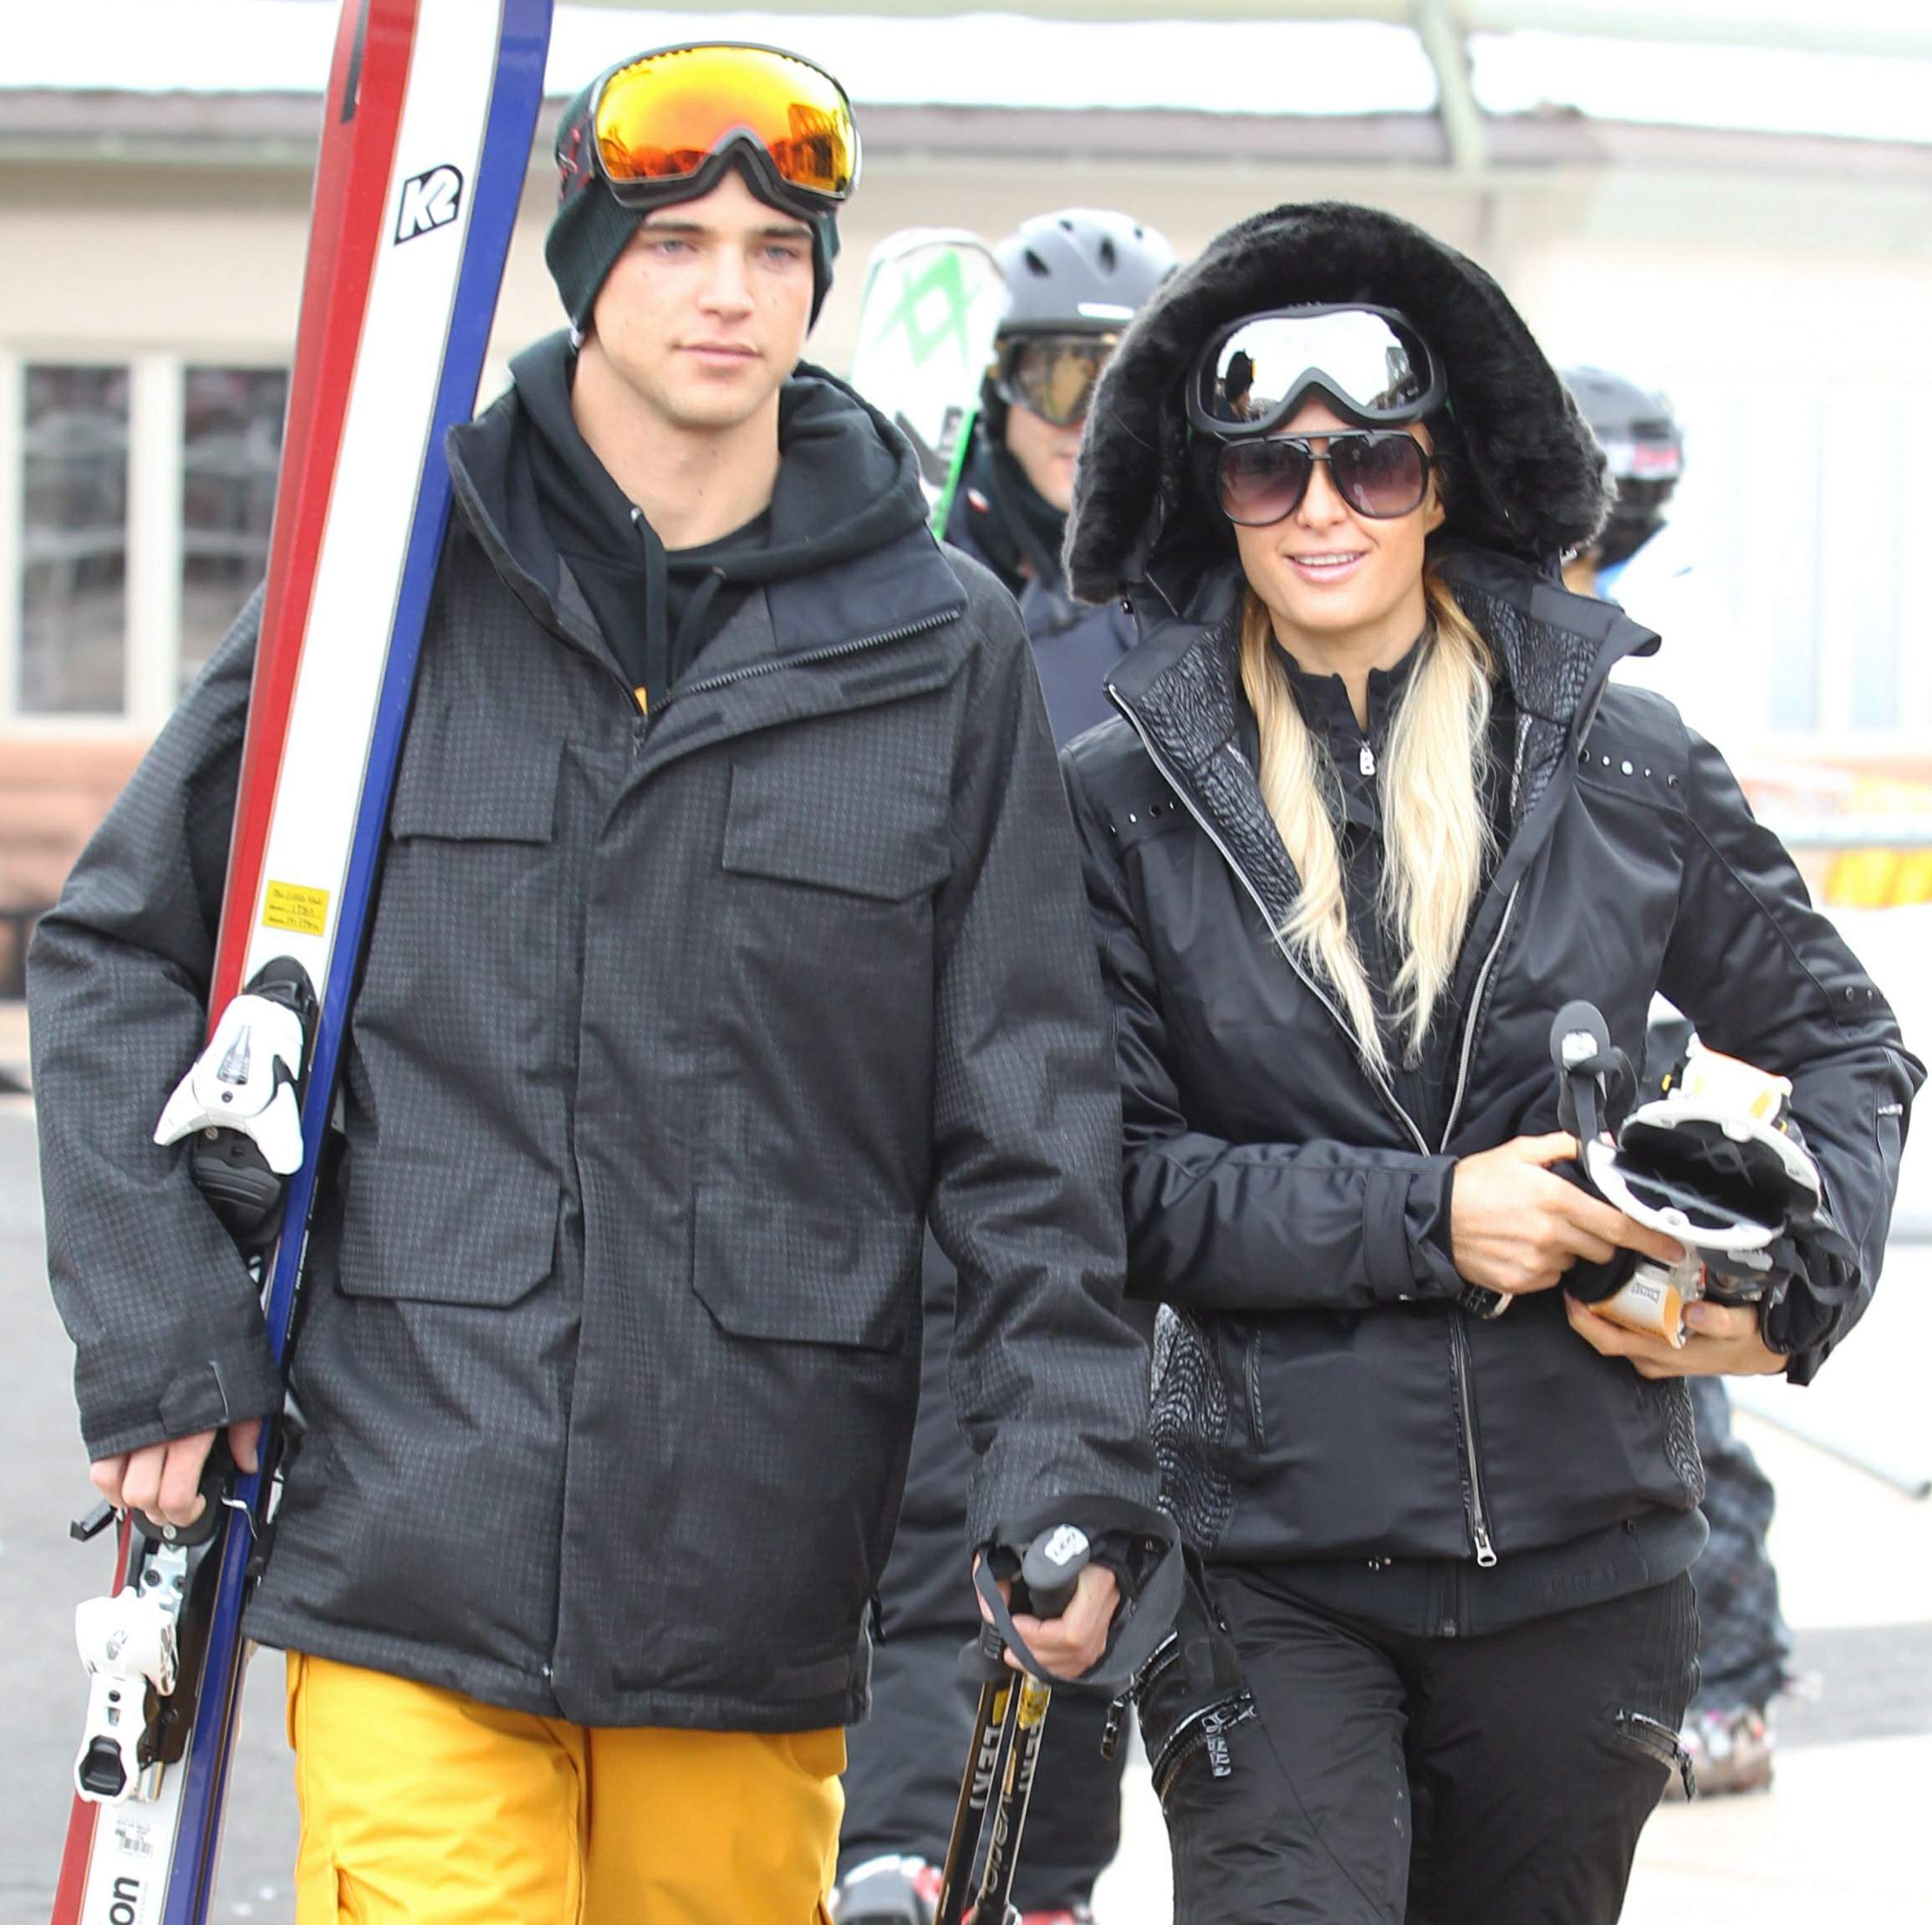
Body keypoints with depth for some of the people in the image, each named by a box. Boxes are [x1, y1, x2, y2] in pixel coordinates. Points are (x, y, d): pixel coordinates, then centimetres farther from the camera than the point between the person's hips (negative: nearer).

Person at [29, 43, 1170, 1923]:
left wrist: (1065, 1469, -4)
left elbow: (1029, 1117, 6)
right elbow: (123, 953, 8)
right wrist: (161, 1343, -2)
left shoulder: (943, 650, 6)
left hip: (762, 1564, 2)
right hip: (415, 1537, -1)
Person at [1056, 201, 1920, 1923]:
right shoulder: (1129, 794, -2)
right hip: (1269, 1558, -2)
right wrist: (1423, 1221, -16)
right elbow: (1119, 1176, -5)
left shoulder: (1620, 762, 2)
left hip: (1579, 1559, 2)